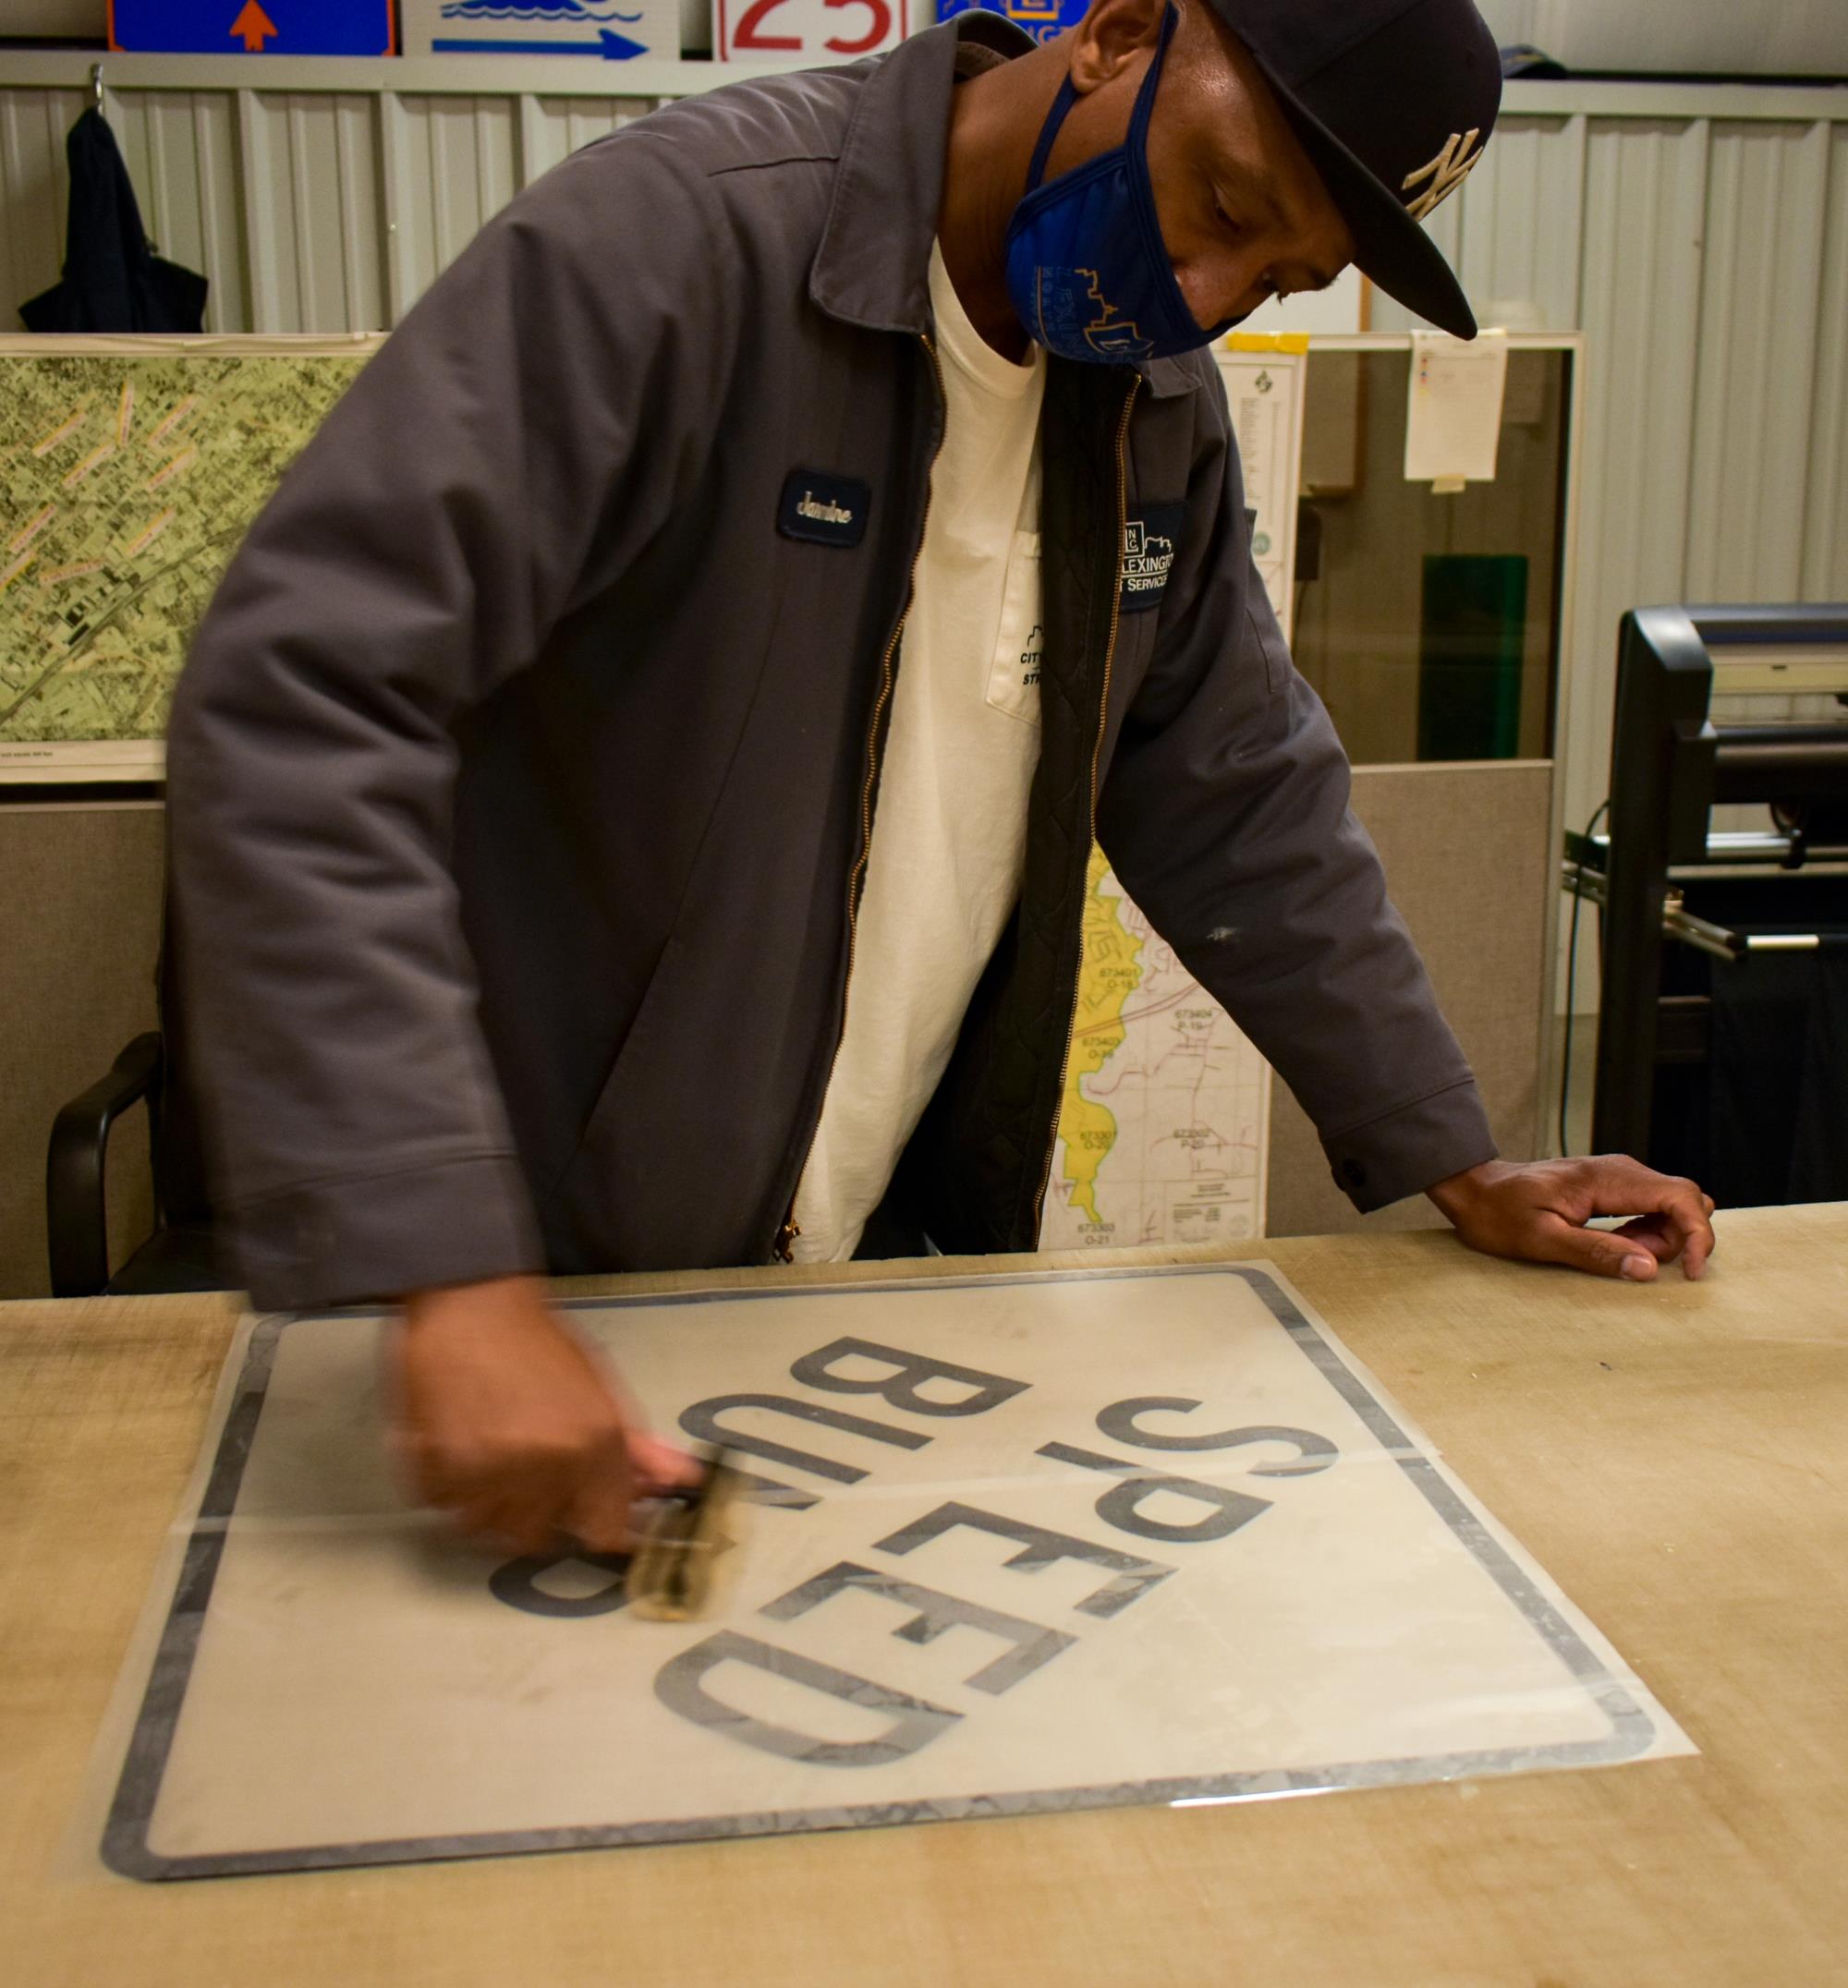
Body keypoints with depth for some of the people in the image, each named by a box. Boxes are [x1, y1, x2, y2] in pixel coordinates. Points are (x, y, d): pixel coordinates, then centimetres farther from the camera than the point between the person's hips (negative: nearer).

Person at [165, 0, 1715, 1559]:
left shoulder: (1161, 403, 2)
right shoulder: (678, 236, -21)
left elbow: (1236, 791, 11)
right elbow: (298, 697, -29)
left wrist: (1460, 1169, 10)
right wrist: (456, 1275, -36)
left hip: (906, 1255, 6)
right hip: (570, 1277, -5)